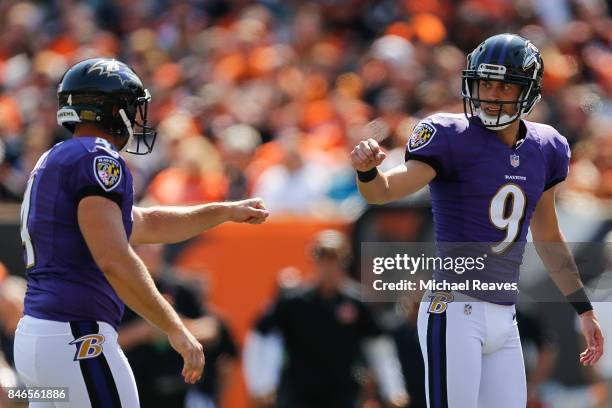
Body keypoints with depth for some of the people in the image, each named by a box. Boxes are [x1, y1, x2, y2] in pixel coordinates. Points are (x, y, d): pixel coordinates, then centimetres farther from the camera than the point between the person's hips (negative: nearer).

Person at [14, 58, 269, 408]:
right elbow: (114, 259, -21)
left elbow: (145, 225, 32)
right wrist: (176, 330, -17)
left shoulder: (55, 162, 21)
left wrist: (227, 212, 36)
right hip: (78, 339, -10)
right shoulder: (98, 160, -10)